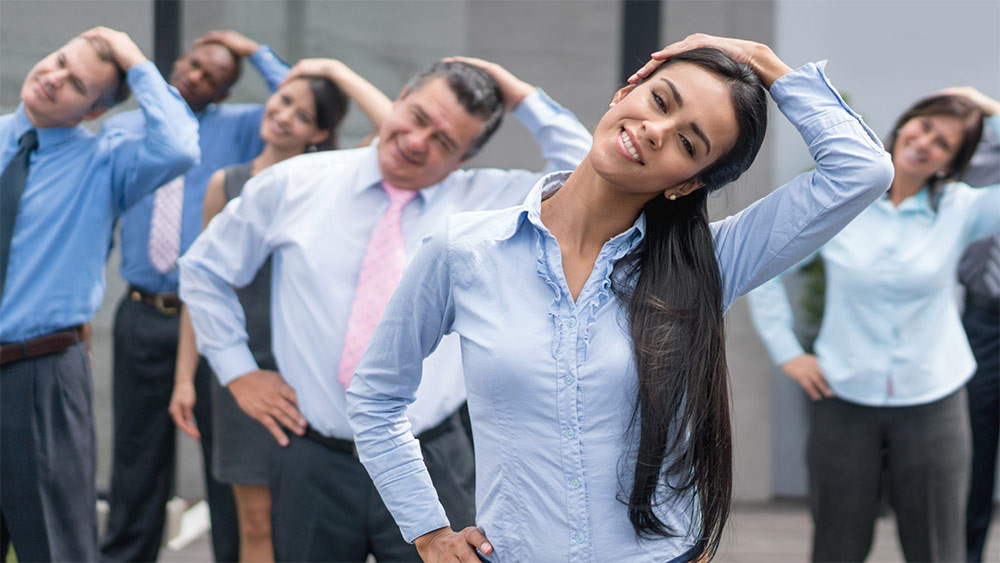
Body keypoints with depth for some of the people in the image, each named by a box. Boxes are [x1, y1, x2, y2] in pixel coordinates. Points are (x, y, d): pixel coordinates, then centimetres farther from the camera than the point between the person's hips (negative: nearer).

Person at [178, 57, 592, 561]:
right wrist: (238, 372, 8)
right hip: (313, 462, 0)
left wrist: (523, 100, -6)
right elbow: (204, 268, 14)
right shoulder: (294, 184, 2)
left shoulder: (488, 202, 3)